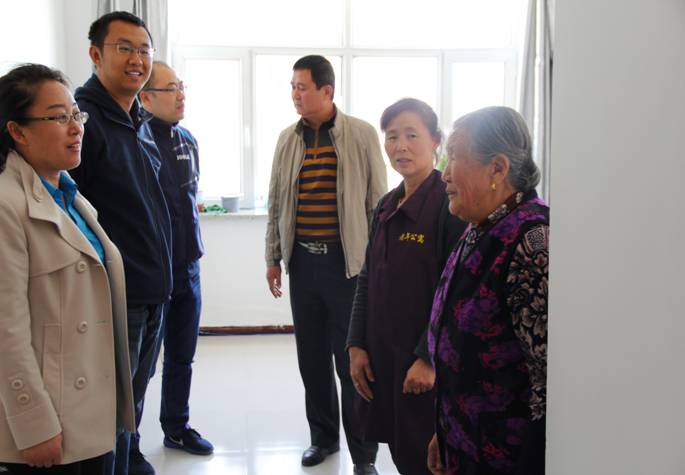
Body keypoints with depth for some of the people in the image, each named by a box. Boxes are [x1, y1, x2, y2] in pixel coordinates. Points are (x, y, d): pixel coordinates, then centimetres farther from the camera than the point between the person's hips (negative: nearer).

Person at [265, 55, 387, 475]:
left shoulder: (362, 135, -5)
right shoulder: (288, 139, 8)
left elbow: (377, 202, -3)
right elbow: (276, 203, 13)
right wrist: (274, 258, 12)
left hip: (347, 262, -4)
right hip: (303, 261, 4)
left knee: (351, 360, 0)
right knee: (311, 357, 12)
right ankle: (323, 436, 30)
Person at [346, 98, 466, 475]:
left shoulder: (449, 202, -13)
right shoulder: (386, 206, 9)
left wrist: (430, 358, -18)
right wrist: (357, 345, 6)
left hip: (425, 363, -6)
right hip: (382, 357, 7)